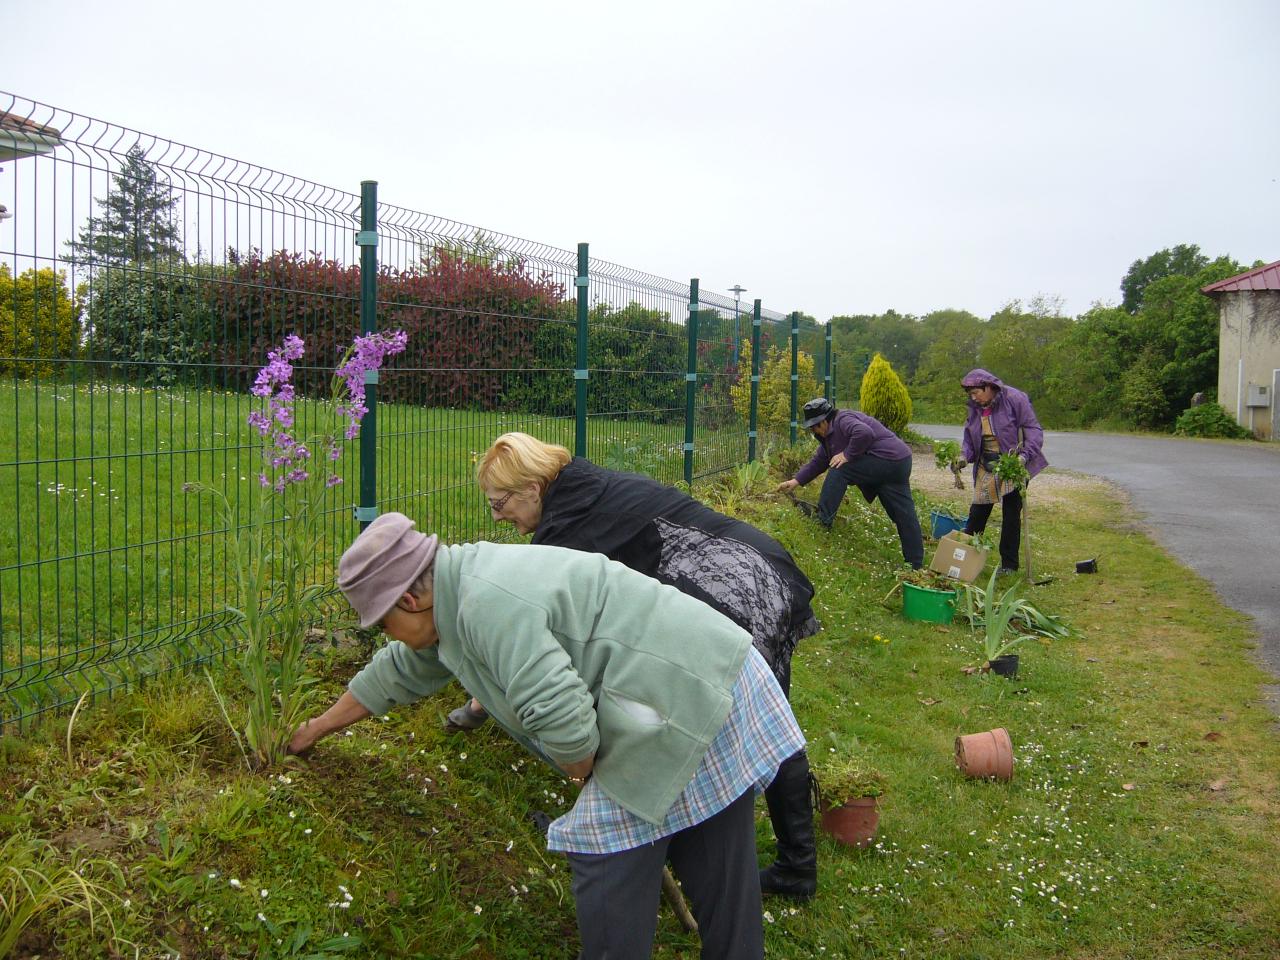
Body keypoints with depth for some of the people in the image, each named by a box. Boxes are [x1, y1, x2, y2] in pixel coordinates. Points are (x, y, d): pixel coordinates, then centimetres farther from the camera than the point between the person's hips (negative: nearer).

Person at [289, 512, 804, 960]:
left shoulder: (489, 604, -21)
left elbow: (559, 715, -28)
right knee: (716, 867, 18)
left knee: (608, 860, -1)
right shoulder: (465, 589, 12)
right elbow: (400, 671, 28)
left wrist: (583, 775, -6)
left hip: (681, 706, -10)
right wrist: (318, 729, 38)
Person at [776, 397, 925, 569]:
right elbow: (818, 462, 23)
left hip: (886, 458, -11)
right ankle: (916, 566, 12)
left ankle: (823, 520, -6)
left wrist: (848, 455, -21)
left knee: (839, 470, -10)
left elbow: (864, 433, -33)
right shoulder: (829, 434, 19)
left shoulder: (843, 420, -13)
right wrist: (796, 481, 17)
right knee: (904, 516, 9)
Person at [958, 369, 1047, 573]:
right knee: (978, 511, 5)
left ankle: (1009, 564, 11)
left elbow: (1033, 429, -14)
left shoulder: (1014, 399, -14)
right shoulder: (975, 407, 4)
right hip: (986, 467, 5)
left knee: (1012, 514, 2)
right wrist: (964, 456, -11)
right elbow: (969, 436, 8)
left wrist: (1025, 455, -27)